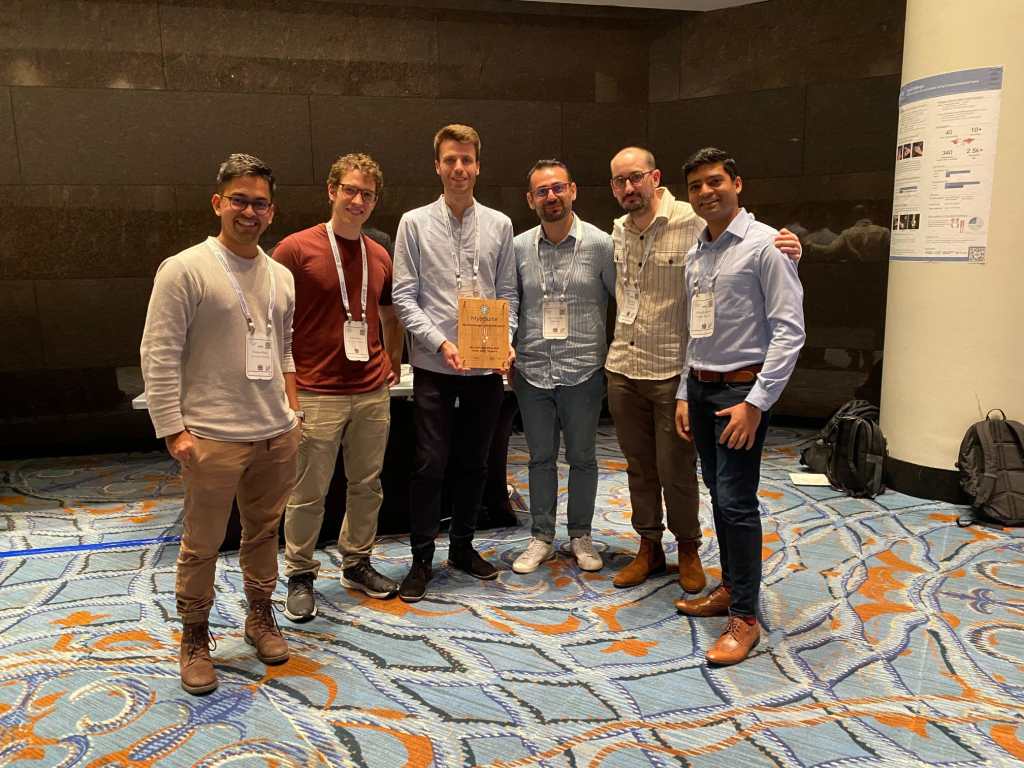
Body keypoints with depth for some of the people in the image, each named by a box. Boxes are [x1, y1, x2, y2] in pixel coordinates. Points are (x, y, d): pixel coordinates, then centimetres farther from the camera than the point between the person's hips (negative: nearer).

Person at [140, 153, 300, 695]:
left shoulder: (281, 277, 11)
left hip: (277, 435, 6)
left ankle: (260, 616, 35)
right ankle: (194, 638, 23)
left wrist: (291, 411, 14)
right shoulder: (185, 270, -8)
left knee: (264, 532, 17)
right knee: (202, 544, 5)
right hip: (213, 438, -5)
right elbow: (159, 356, -10)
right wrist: (173, 429, -14)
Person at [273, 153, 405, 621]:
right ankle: (300, 575, 22)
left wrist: (392, 362, 14)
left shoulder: (380, 256, 9)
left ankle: (357, 563, 31)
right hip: (317, 394, -5)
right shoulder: (296, 249, -7)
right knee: (309, 493, 5)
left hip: (372, 393, 5)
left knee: (367, 485, 14)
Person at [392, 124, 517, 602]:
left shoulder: (499, 225, 6)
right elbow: (404, 297, -4)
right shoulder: (414, 223, -1)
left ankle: (462, 546, 30)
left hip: (487, 366, 3)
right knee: (430, 465, 0)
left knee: (476, 463, 13)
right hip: (434, 365, -3)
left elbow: (507, 295, 8)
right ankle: (422, 559, 16)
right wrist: (441, 343, -16)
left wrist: (506, 342, -8)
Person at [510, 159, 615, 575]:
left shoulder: (600, 244, -5)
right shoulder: (518, 247, 3)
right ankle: (541, 537, 25)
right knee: (541, 457, 12)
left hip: (583, 370, -2)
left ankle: (581, 535, 27)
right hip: (532, 371, 2)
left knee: (582, 457, 10)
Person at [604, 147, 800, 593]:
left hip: (672, 372, -5)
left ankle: (688, 549, 28)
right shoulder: (618, 232, 8)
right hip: (622, 370, 5)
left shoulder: (696, 224, -12)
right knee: (638, 468, 16)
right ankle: (649, 547, 32)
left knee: (676, 472, 5)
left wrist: (783, 251, -31)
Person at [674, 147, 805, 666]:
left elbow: (789, 330, -15)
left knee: (736, 500, -8)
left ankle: (744, 618, 3)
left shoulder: (765, 245, -10)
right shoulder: (696, 255, 13)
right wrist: (684, 395, 14)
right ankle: (730, 587, 28)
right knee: (719, 493, 13)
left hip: (742, 389, -7)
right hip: (701, 388, 7)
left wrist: (756, 401, -19)